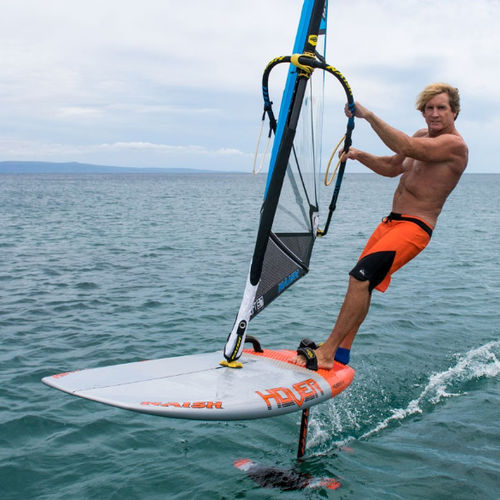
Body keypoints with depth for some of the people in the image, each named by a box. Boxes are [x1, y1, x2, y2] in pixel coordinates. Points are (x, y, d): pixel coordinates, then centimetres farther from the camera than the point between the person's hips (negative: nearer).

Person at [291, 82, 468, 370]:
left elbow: (406, 148, -28)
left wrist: (369, 115, -25)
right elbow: (393, 168, 24)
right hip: (391, 222, 9)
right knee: (360, 282, 9)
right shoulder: (423, 136, 15)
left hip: (414, 228, -9)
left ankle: (326, 353, -19)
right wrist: (360, 155, 7)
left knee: (362, 276, -22)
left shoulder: (454, 144, -13)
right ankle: (341, 355, 18)